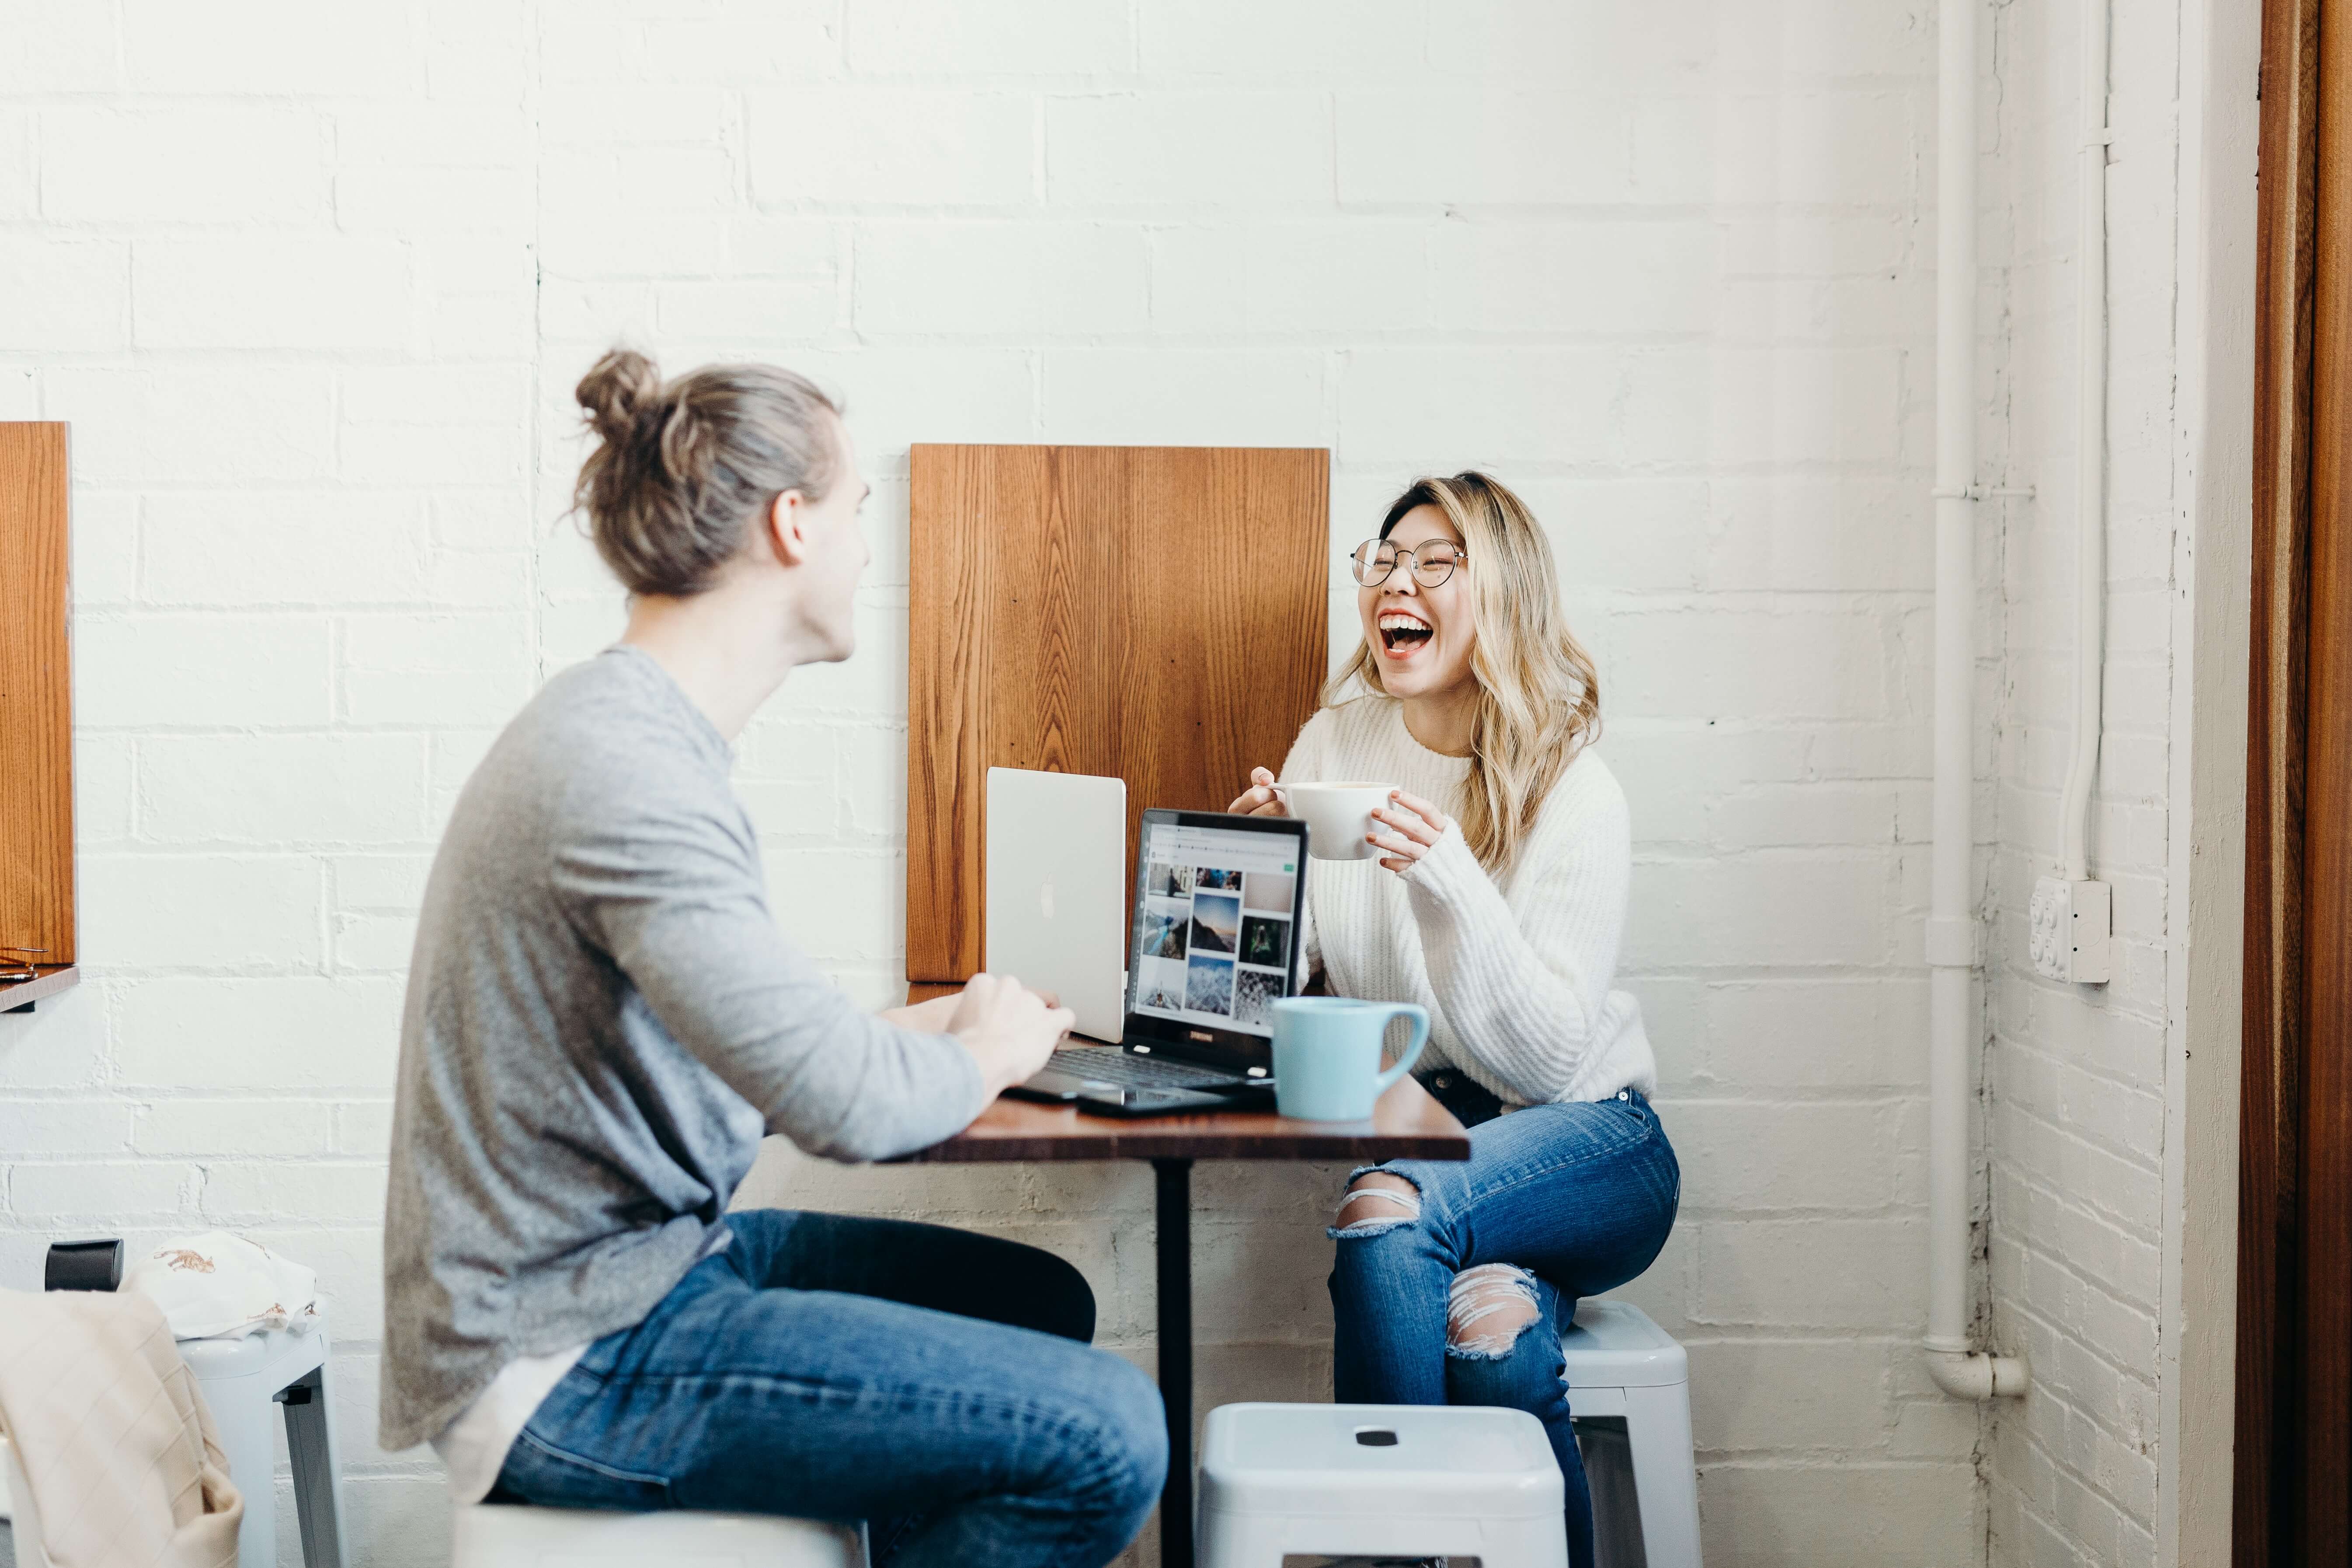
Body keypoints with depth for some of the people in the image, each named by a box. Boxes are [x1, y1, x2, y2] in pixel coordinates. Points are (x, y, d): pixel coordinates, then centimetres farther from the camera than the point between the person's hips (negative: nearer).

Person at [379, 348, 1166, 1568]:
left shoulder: (637, 730, 10)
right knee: (1104, 1438, -16)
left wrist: (931, 1027, 11)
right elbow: (846, 1103, -27)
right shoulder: (626, 773, -23)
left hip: (647, 1253, 11)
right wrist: (991, 1049, -7)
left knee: (1041, 1304, 18)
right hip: (561, 1367, -11)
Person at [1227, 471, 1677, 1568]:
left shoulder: (1576, 798, -10)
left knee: (1388, 1214, -32)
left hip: (1586, 1140, -2)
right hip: (1419, 1143, 3)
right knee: (1484, 1326, -31)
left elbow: (1549, 1059, -18)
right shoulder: (1335, 743, 3)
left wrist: (1449, 882, -29)